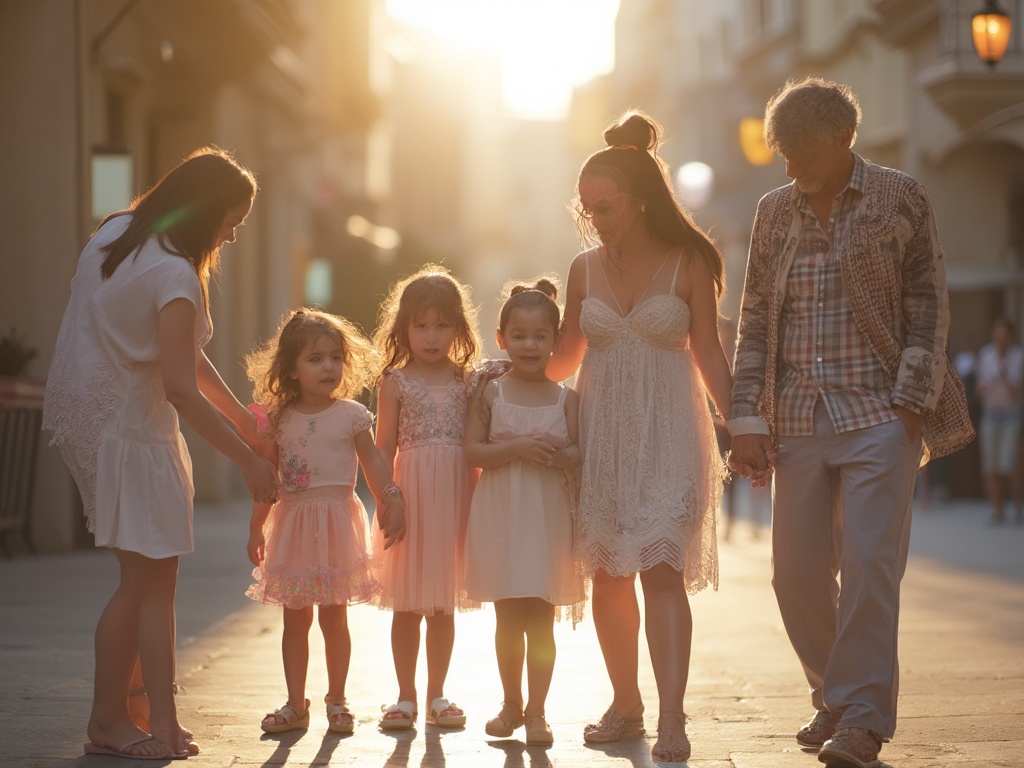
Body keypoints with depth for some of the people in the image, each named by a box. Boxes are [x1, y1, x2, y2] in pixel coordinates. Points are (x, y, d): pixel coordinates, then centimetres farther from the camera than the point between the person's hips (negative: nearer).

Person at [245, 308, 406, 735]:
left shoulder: (351, 414, -2)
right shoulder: (279, 419, 4)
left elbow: (373, 463, 4)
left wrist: (392, 503, -5)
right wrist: (256, 528, 12)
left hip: (337, 520, -2)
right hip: (293, 522, 2)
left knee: (334, 616, 3)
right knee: (295, 619, 7)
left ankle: (337, 701, 15)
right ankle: (296, 704, 14)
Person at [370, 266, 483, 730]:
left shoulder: (467, 381, 7)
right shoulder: (396, 382, 1)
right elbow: (384, 448, 0)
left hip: (457, 496, 2)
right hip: (411, 496, -2)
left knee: (445, 604, 9)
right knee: (407, 604, 3)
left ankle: (437, 695, 19)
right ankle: (406, 697, 14)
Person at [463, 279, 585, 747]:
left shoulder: (566, 398, 3)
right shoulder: (491, 393, 2)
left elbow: (578, 456, 2)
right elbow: (472, 451, -4)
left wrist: (560, 455, -20)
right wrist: (516, 448, -18)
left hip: (548, 517, 0)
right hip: (501, 517, 0)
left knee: (541, 620, 0)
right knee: (507, 618, 8)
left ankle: (536, 710, 9)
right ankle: (511, 703, 23)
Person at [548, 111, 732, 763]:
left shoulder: (688, 263, -2)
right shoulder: (586, 269, 7)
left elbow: (708, 354, 1)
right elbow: (567, 358, 17)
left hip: (668, 434, -4)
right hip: (602, 434, 4)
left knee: (661, 568, -13)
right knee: (608, 575, 4)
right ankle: (625, 704, 19)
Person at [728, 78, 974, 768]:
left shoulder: (899, 199, 1)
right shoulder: (775, 211, 11)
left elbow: (928, 307, -1)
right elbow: (755, 320, 12)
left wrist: (909, 404, -10)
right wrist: (749, 418, 4)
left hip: (878, 417, -4)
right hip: (798, 421, 4)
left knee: (869, 566, -10)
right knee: (797, 572, 6)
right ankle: (832, 699, 24)